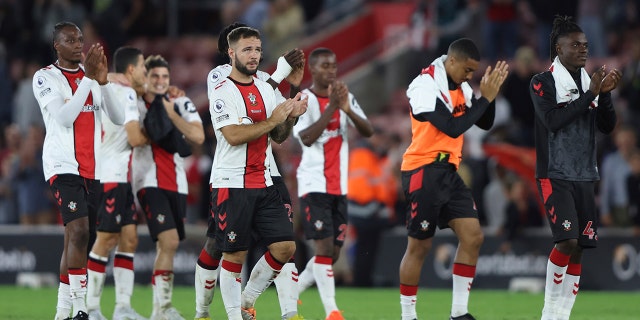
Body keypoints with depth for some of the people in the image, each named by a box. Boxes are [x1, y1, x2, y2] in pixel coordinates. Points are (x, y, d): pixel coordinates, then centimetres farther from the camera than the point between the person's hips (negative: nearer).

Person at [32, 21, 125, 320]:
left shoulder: (90, 74, 14)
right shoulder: (45, 77, -3)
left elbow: (118, 118, 4)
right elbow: (64, 117, -17)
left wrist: (103, 82, -9)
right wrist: (88, 78, -19)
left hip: (91, 169, 6)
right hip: (62, 165, -6)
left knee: (75, 238, 8)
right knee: (79, 231, -21)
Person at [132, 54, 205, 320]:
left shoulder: (181, 104, 7)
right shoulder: (133, 105, 3)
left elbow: (198, 137, -6)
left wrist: (170, 112, -12)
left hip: (177, 184, 4)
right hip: (149, 183, -4)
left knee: (167, 246, 7)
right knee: (169, 241, -19)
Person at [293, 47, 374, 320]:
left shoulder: (345, 97, 11)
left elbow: (368, 131, 0)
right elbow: (307, 138, -21)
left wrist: (348, 110, -17)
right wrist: (331, 107, -25)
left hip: (339, 187, 6)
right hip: (314, 184, -6)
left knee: (333, 253, 8)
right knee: (325, 247, -14)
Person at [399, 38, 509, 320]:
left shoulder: (461, 86, 10)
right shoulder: (426, 85, -16)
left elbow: (485, 124, 14)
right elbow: (453, 127, -23)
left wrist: (489, 93, -2)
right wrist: (485, 98, -17)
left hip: (448, 172, 8)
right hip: (424, 172, -8)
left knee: (472, 236, -2)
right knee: (419, 246, -2)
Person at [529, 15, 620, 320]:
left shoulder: (589, 82, 12)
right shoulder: (542, 83, -4)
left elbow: (607, 126, 9)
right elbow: (553, 120, -18)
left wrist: (605, 94, -8)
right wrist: (590, 94, -19)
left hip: (584, 176, 6)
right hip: (555, 176, -6)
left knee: (579, 247, 1)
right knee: (567, 241, -18)